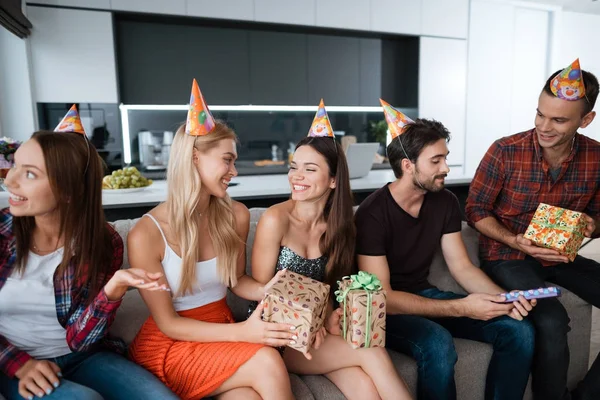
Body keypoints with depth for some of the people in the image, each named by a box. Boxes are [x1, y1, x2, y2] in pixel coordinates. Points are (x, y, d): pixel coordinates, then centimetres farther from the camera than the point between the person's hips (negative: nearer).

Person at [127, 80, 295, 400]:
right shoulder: (145, 235, -17)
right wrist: (241, 332, -25)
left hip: (221, 331, 4)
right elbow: (167, 323, -13)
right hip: (168, 345, -3)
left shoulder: (236, 216, -5)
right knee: (266, 362, -27)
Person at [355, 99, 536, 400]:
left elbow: (462, 268, 3)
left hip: (424, 294, 6)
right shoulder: (372, 214, -23)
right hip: (387, 309, -6)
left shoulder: (445, 202, -2)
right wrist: (461, 307, -28)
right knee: (438, 344, -35)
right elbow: (381, 298, -24)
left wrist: (502, 298, -16)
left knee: (519, 330, -7)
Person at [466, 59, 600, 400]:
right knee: (553, 322, -28)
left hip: (560, 256, 6)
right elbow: (476, 210, -8)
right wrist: (515, 241, -22)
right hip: (507, 256, -5)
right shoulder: (505, 152, -16)